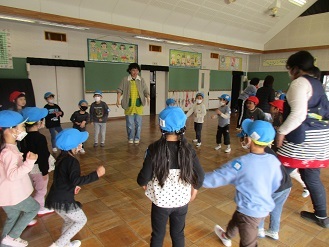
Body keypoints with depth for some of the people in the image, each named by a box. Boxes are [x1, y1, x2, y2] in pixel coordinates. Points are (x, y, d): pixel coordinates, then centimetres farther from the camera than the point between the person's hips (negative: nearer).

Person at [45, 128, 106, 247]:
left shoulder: (62, 157, 5)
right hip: (64, 201, -8)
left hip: (55, 198, 8)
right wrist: (96, 174, -37)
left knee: (69, 220, 29)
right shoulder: (72, 161, -23)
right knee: (81, 220, 14)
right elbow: (76, 180, -37)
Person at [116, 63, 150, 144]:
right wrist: (118, 99, -12)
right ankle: (130, 138, 21)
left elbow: (146, 90, 4)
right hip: (129, 104, -1)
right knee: (129, 123, 6)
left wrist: (148, 98, -14)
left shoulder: (141, 80, 6)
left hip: (138, 104, 1)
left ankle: (137, 138, 19)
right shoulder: (125, 79, 2)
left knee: (138, 122, 6)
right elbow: (120, 90, 2)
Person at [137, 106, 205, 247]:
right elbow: (200, 176, -9)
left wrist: (143, 184, 6)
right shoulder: (188, 150, -13)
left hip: (161, 201, -2)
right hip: (182, 200, 2)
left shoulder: (154, 149, -20)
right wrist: (194, 191, 10)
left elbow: (144, 176, -17)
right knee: (178, 235, 24)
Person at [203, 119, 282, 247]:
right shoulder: (274, 160, -11)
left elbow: (215, 178, -23)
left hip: (250, 210, -8)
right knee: (236, 219, 33)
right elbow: (276, 185, 6)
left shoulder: (241, 163, -29)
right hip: (265, 207, 8)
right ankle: (226, 237, 63)